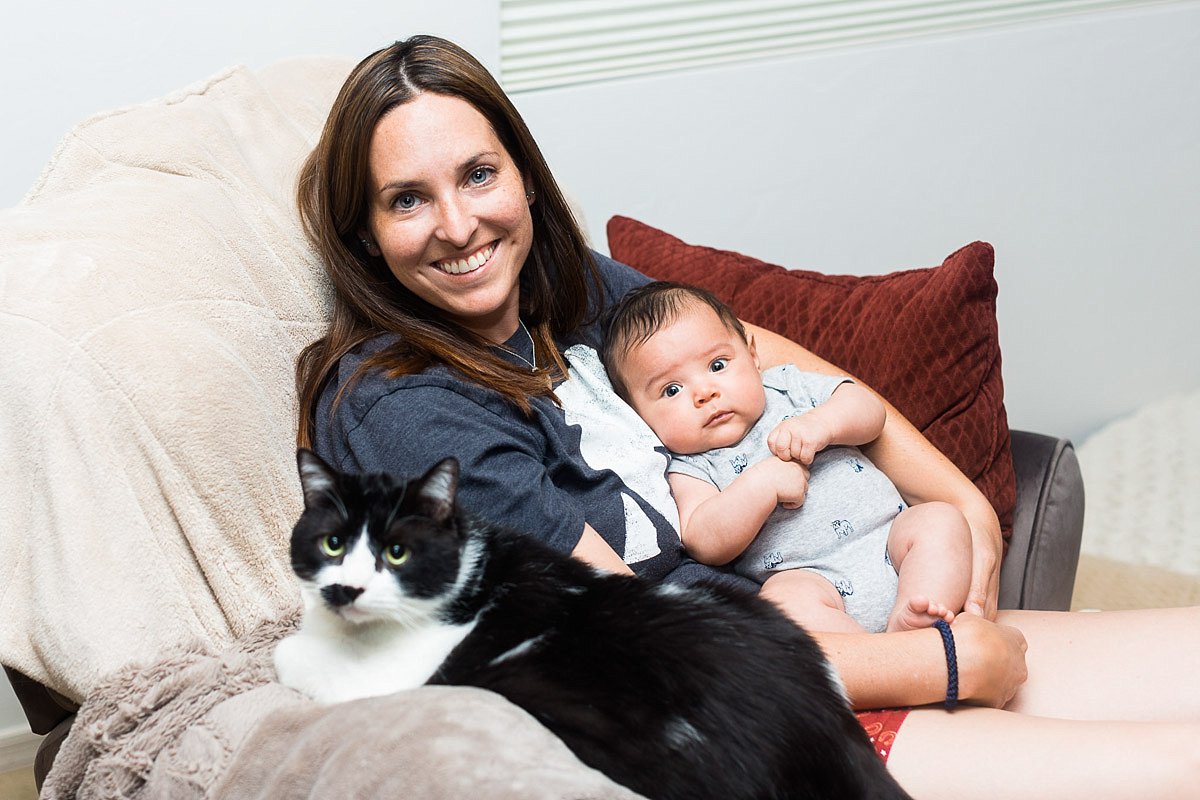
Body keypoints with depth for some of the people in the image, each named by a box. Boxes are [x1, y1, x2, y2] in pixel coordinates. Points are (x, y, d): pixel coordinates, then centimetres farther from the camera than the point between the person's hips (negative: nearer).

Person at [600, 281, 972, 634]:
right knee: (787, 598, -35)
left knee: (941, 517, -19)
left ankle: (910, 623, -34)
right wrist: (763, 484, -22)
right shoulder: (689, 470, 4)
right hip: (813, 576, -4)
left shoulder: (788, 386, 14)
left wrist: (820, 423, -15)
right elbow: (707, 545, -12)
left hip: (891, 540, 5)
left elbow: (870, 412, 6)